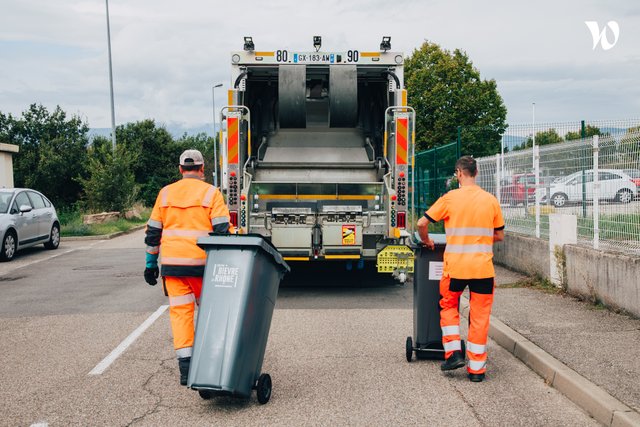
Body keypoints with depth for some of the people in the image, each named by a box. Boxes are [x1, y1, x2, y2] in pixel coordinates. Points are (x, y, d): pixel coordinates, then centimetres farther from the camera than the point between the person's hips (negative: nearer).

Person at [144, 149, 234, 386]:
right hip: (201, 263, -2)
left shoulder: (166, 193, 10)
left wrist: (151, 263, 18)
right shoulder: (211, 193, -1)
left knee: (180, 312, 5)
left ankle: (185, 367, 0)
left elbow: (153, 231, 11)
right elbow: (222, 229, -9)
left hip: (172, 263, 2)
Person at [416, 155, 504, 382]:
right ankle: (476, 368, 13)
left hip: (455, 266, -1)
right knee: (480, 316, 9)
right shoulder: (491, 200, 3)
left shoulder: (450, 198, -4)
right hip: (483, 267, 2)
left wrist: (426, 241, 14)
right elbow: (499, 235, 11)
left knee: (448, 307, 21)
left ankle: (454, 352, 11)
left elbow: (422, 224, -5)